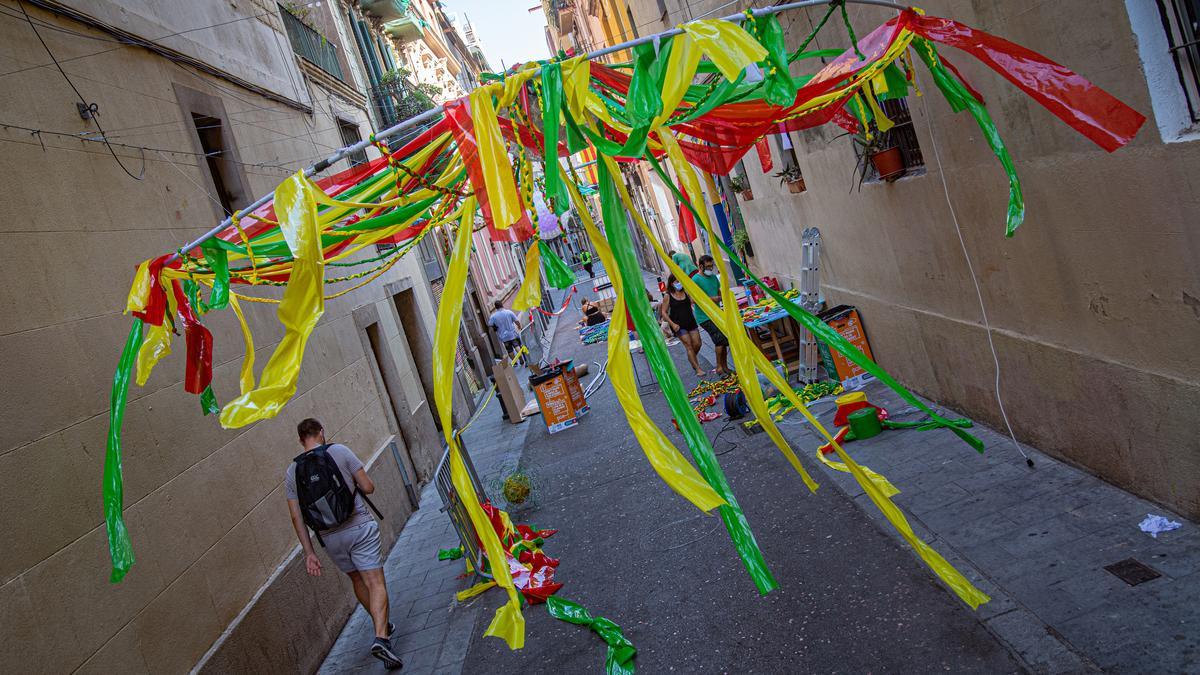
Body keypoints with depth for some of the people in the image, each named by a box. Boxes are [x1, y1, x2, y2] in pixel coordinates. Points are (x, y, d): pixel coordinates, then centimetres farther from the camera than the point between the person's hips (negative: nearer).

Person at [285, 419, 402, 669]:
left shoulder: (291, 472, 5)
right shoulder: (339, 451, -5)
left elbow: (297, 517, 2)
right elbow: (368, 488, -6)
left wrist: (309, 552, 5)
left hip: (330, 538, 4)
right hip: (359, 527, -4)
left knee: (358, 580, 23)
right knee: (375, 583, -5)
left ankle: (382, 627, 36)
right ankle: (381, 638, -21)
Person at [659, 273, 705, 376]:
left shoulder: (686, 293, 5)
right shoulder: (668, 296, -6)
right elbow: (664, 312, -5)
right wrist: (672, 324, -13)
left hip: (691, 322, 4)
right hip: (679, 325, -4)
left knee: (697, 344, 2)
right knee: (689, 346, -5)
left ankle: (691, 359, 32)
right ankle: (697, 369, 1)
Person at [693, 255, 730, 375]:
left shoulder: (714, 277, 12)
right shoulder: (696, 280, -12)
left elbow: (720, 292, 23)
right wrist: (712, 299, -20)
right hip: (705, 317, -8)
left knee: (723, 341, 9)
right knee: (721, 339, -16)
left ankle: (725, 367, 21)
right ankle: (719, 367, -4)